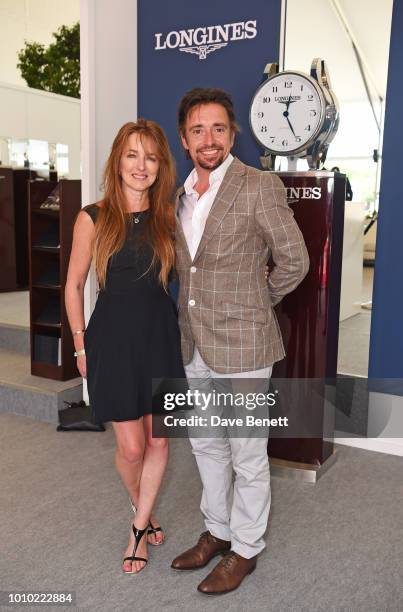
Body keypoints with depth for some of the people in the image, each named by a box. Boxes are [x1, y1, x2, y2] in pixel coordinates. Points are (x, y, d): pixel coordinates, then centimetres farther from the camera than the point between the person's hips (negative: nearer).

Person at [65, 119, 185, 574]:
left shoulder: (168, 216, 2)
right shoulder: (94, 218, -6)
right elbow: (74, 285, 0)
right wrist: (81, 345, 1)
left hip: (160, 336, 3)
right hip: (113, 339, -2)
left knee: (158, 440, 8)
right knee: (131, 447, 6)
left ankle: (139, 528, 29)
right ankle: (144, 511, 38)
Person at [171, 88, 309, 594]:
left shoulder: (260, 186, -11)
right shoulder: (181, 196, 10)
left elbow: (294, 261, -8)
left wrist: (255, 304, 1)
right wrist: (198, 307, 10)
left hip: (241, 346, -7)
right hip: (194, 345, 7)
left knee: (247, 453, 8)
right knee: (205, 445, 19)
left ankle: (245, 550, 27)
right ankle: (217, 532, 39)